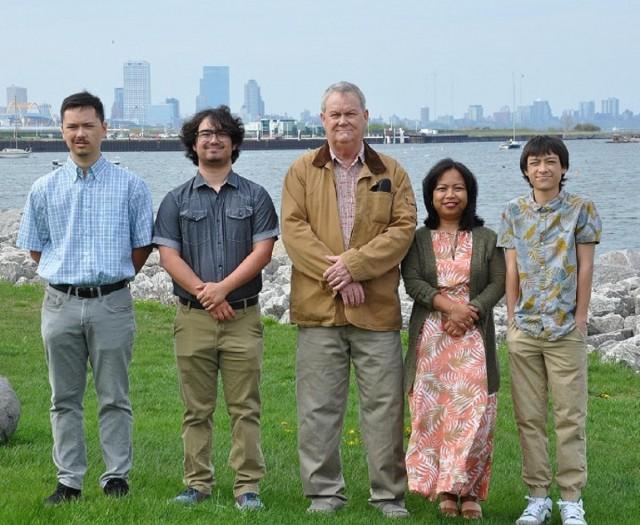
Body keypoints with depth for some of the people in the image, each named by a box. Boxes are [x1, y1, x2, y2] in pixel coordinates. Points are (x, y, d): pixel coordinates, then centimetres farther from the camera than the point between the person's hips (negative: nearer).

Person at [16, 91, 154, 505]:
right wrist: (69, 274, 10)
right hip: (61, 304, 2)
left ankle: (117, 477, 10)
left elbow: (142, 246, 7)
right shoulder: (45, 189, 7)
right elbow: (36, 248, 15)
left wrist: (111, 279, 7)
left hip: (112, 303, -2)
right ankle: (69, 481, 14)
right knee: (65, 399, 7)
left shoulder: (131, 187, 2)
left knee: (114, 397, 3)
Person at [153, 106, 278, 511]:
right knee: (197, 409, 6)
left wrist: (223, 288, -13)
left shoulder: (255, 197, 7)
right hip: (193, 318, 1)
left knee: (245, 408, 0)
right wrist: (204, 293, -10)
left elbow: (263, 251, -3)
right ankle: (198, 483, 13)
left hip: (243, 316, -1)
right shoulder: (177, 200, 8)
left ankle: (248, 486, 4)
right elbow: (169, 255, 1)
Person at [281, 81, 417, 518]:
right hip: (318, 307, 0)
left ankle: (389, 494, 12)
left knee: (384, 404, 3)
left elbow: (404, 228, -1)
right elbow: (294, 229, -2)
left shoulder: (391, 173, 9)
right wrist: (334, 276, -13)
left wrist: (354, 264, -13)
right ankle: (324, 492, 14)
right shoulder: (302, 171, 8)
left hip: (377, 308, 0)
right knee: (318, 407, 4)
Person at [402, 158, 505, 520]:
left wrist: (470, 311, -14)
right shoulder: (418, 239, 8)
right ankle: (445, 489, 6)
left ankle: (469, 490, 0)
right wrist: (448, 305, -18)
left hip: (473, 338, 0)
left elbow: (499, 283, 1)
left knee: (472, 412, -7)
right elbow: (412, 282, -4)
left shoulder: (486, 238, 8)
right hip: (431, 338, 1)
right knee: (434, 412, -2)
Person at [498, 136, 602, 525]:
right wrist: (512, 317, 2)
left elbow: (585, 268, -1)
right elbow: (512, 270, 6)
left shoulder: (581, 209, 0)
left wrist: (581, 317, -5)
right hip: (523, 328, 3)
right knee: (529, 416, 7)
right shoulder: (514, 212, 6)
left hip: (565, 329, -2)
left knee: (571, 415, 1)